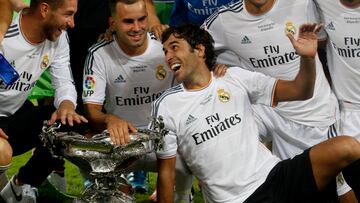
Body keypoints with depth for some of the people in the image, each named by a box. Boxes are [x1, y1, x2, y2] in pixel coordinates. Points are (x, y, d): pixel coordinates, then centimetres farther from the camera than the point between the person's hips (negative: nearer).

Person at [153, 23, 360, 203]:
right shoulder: (166, 106, 2)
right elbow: (166, 171, 5)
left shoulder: (234, 78, 8)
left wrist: (308, 58, -10)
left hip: (275, 175, 3)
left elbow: (300, 91, 8)